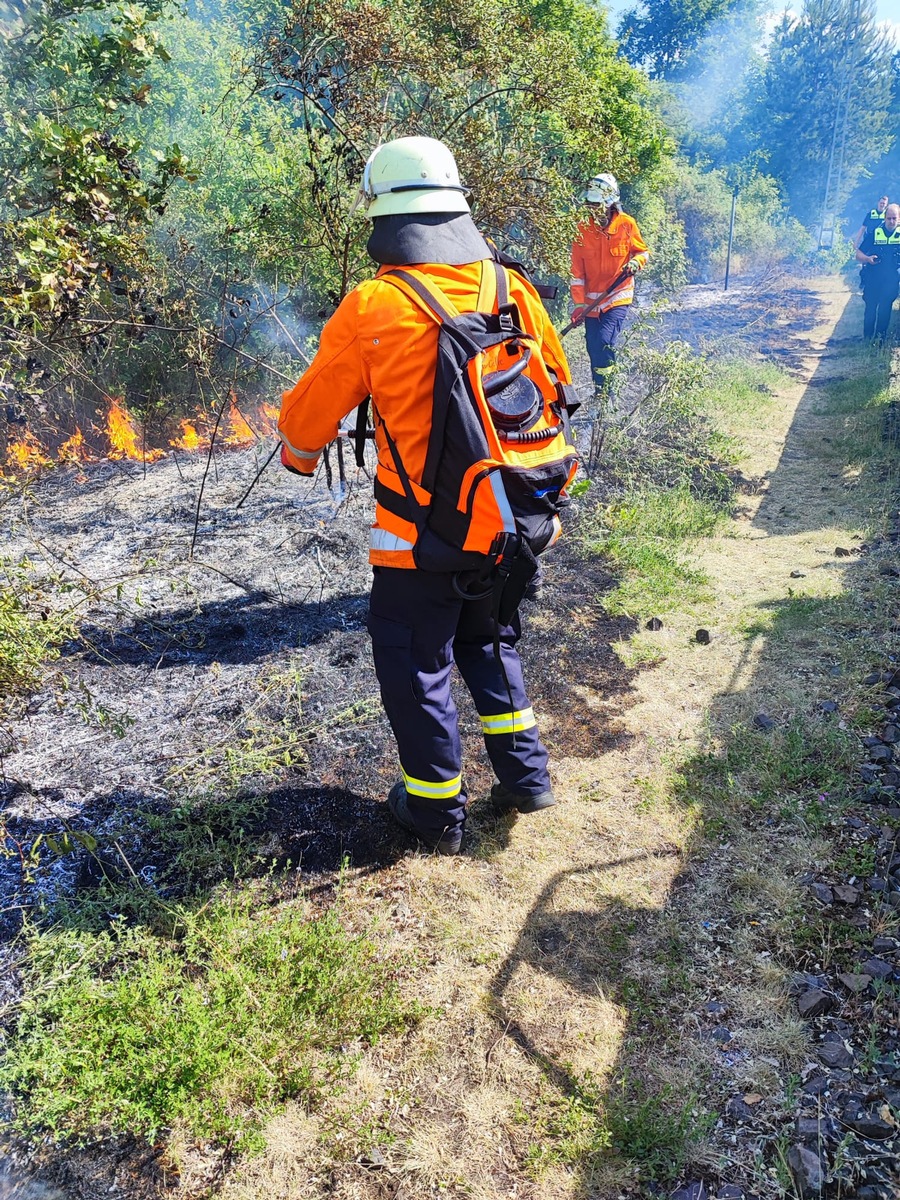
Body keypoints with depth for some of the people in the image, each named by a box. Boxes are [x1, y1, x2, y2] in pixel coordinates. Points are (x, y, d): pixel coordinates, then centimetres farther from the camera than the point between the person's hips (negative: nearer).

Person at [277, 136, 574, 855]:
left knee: (415, 664, 14)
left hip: (421, 534, -5)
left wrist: (299, 456, 19)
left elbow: (310, 414, -4)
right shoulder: (514, 290, -1)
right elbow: (559, 387, 13)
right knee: (489, 641, 26)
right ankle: (526, 775, 31)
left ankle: (437, 810, 26)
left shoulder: (372, 309, -14)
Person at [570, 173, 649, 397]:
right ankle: (600, 392, 21)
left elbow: (643, 251, 9)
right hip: (591, 300, 3)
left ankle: (603, 391, -8)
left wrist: (636, 262, -15)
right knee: (593, 349, 6)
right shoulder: (583, 229, 0)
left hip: (618, 297, -3)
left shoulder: (627, 224, -4)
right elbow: (577, 271, 2)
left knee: (604, 342, -20)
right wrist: (578, 303, -4)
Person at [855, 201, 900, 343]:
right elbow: (858, 255, 0)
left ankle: (880, 337, 13)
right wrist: (868, 258, -21)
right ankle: (867, 337, 13)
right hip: (872, 280, -1)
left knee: (885, 309, 5)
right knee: (870, 308, 3)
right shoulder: (874, 233, 0)